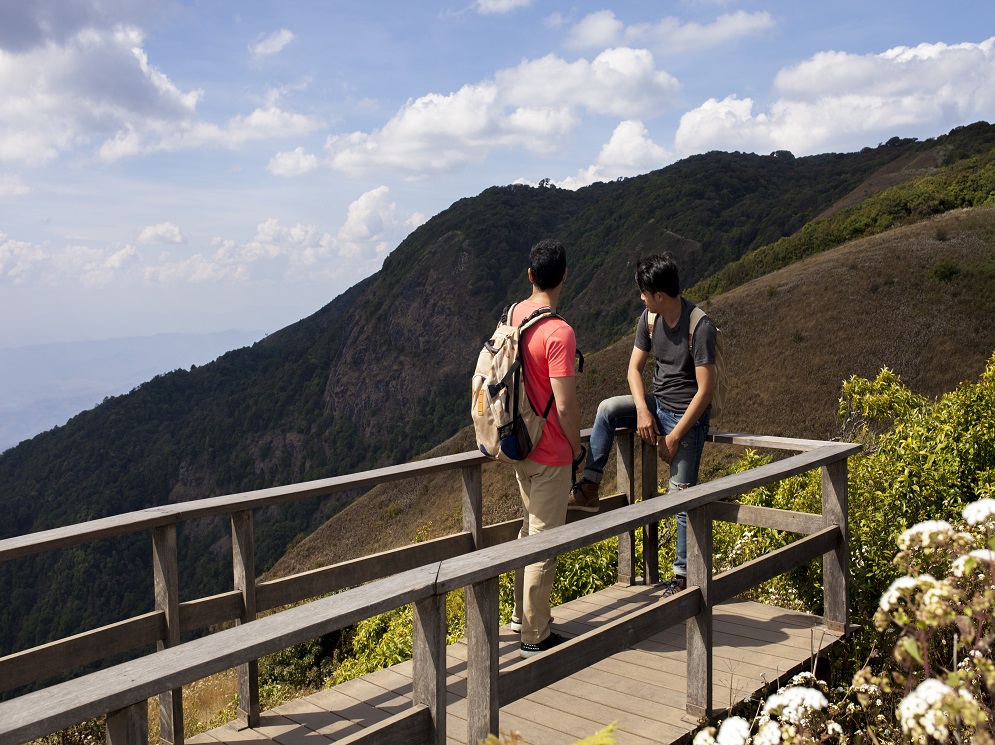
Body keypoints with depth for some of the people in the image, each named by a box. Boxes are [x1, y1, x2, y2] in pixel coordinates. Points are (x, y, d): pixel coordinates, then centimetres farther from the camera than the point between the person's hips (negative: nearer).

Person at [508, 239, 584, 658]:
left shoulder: (512, 317, 2)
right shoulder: (559, 333, -23)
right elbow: (565, 406, -24)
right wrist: (578, 450, -7)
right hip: (550, 454, -8)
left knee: (531, 529, 23)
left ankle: (523, 615, 36)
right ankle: (536, 636, 15)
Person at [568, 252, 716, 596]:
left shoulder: (700, 327, -23)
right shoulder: (650, 317, -3)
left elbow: (705, 389, -23)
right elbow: (634, 367, 2)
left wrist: (675, 436, -20)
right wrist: (642, 411, -15)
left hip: (689, 415, -6)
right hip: (657, 404, 6)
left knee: (681, 496, -3)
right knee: (607, 409, -19)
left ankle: (683, 574, 11)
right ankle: (588, 490, -12)